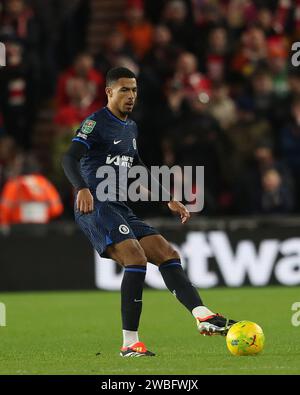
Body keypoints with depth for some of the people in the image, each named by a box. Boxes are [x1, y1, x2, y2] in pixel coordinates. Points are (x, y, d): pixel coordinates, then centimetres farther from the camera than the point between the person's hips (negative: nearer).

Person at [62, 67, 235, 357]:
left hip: (119, 208, 9)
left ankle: (203, 316, -12)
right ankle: (129, 343, -23)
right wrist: (82, 189, -38)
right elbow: (69, 158, -20)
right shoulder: (96, 123, -6)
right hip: (95, 206, -9)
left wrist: (169, 200, 30)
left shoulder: (130, 128, 22)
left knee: (168, 254, -2)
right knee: (137, 259, -25)